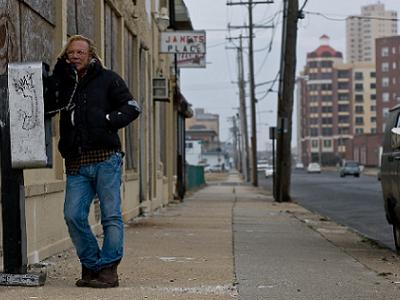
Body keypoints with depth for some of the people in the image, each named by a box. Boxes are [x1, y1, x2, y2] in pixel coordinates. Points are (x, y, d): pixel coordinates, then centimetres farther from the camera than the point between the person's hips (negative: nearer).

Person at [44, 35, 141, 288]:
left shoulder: (107, 79, 7)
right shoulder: (62, 82, 17)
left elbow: (132, 108, 3)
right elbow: (45, 108, 1)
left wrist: (108, 120, -10)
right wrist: (55, 77, -3)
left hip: (105, 158, -3)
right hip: (76, 163, 4)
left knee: (111, 215, -3)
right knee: (73, 215, -3)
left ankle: (108, 269, 2)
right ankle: (91, 265, 10)